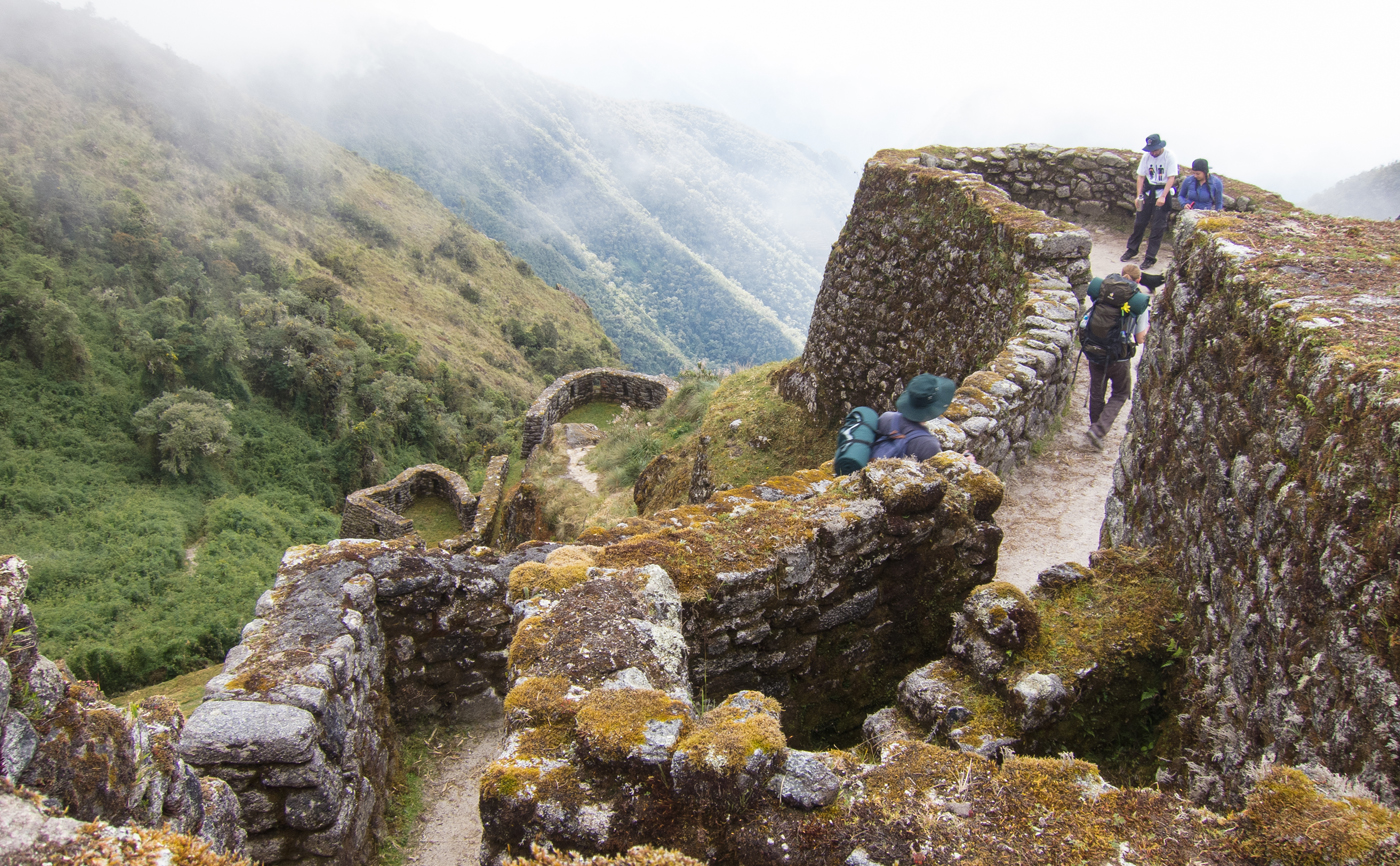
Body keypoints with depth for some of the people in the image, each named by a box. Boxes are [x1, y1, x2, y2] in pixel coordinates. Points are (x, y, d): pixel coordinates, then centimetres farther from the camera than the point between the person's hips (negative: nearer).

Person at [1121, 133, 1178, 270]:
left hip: (1163, 192, -4)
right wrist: (1139, 195, -6)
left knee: (1158, 226, -2)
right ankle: (1132, 250, 26)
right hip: (1148, 190, 4)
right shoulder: (1146, 156, -3)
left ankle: (1150, 257, 3)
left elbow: (1171, 178, -15)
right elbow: (1141, 176, 3)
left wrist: (1163, 197, -23)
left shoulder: (1169, 156, -14)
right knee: (1140, 222, 10)